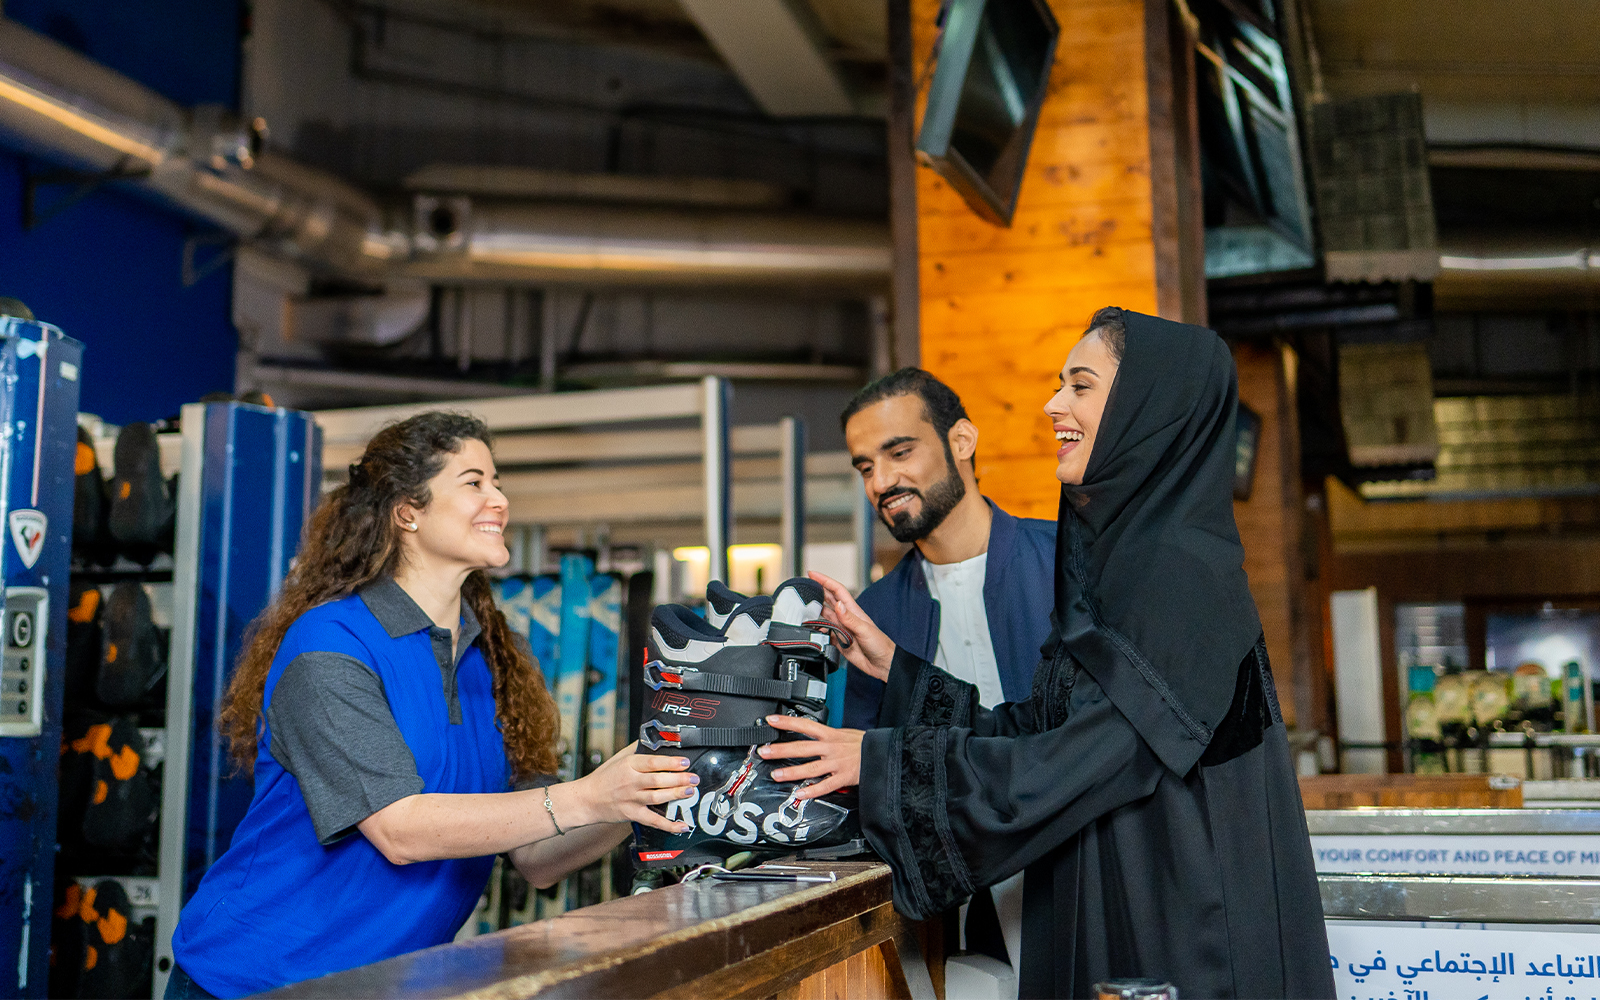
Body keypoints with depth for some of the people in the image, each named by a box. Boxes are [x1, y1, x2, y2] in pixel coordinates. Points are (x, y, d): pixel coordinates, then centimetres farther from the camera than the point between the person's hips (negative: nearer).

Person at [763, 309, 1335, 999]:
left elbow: (1086, 759, -22)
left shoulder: (1183, 571, -18)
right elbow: (1039, 730, 9)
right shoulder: (1109, 556, 10)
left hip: (1183, 934, -8)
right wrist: (893, 666, 7)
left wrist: (881, 760, -19)